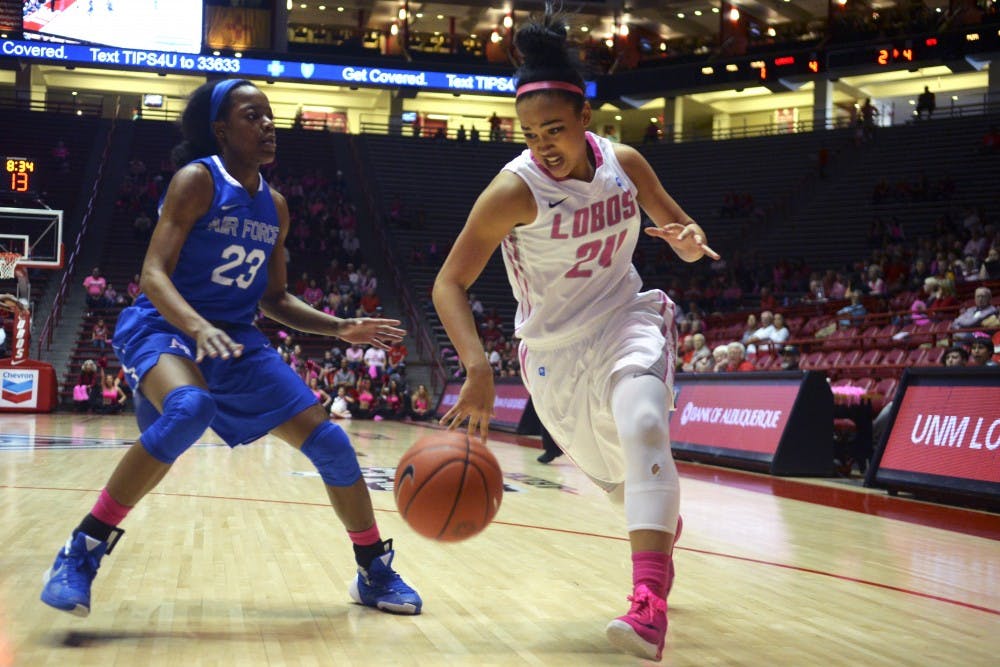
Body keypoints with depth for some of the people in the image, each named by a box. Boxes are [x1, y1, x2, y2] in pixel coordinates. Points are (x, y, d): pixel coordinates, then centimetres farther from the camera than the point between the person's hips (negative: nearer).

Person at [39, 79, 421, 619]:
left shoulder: (274, 207, 9)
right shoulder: (197, 180, -11)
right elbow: (154, 275, -19)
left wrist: (341, 329, 4)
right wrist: (199, 328, -38)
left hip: (238, 340, 7)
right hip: (165, 327, -6)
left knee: (329, 441, -1)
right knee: (188, 409, -39)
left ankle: (375, 572, 17)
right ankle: (81, 554, -28)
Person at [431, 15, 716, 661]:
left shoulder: (624, 162, -10)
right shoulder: (515, 190, -22)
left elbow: (684, 230, 6)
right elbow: (450, 282, -22)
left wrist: (692, 240, -20)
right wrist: (479, 370, -36)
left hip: (626, 319, 1)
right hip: (554, 348, -1)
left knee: (642, 426, -30)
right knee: (618, 476, 14)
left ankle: (650, 603, -36)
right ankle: (664, 529, 51)